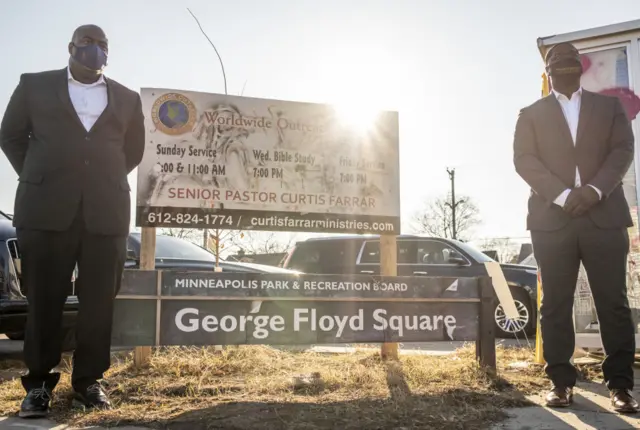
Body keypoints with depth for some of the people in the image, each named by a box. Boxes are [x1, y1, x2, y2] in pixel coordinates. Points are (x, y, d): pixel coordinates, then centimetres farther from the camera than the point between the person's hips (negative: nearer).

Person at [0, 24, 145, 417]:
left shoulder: (127, 99, 15)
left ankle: (89, 381, 13)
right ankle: (39, 383, 12)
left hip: (107, 211, 1)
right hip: (46, 207, -1)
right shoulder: (34, 86, 12)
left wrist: (107, 180, 13)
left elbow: (134, 148, 23)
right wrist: (35, 177, 9)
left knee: (99, 300, 1)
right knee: (44, 298, 2)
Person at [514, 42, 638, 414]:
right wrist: (562, 196, -13)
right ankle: (561, 381, 6)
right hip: (551, 218, 0)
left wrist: (594, 190, -13)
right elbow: (525, 160, 1)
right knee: (556, 304, 0)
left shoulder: (610, 106, 18)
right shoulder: (531, 115, 14)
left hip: (605, 215, 1)